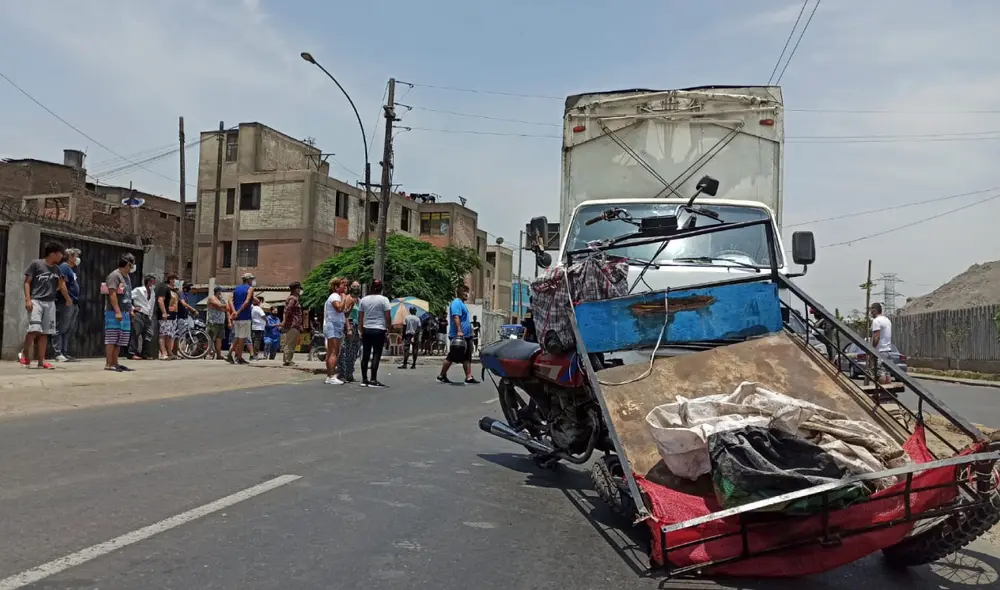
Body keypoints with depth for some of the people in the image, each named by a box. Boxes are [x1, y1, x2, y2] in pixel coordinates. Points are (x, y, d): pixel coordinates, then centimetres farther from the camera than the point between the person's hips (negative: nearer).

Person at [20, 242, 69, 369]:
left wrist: (68, 299, 36)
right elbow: (27, 282, -3)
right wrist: (27, 299, -13)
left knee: (44, 333, 4)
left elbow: (61, 284, 27)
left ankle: (41, 362, 6)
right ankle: (26, 357, -1)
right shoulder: (36, 264, -2)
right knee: (34, 329, -17)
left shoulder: (56, 268, 14)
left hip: (50, 303, 6)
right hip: (36, 301, -6)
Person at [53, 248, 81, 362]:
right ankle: (58, 354, -6)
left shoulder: (72, 269, 21)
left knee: (68, 330, 10)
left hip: (73, 303, 9)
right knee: (61, 329, -6)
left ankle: (65, 353, 14)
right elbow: (62, 283, -16)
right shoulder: (64, 267, -6)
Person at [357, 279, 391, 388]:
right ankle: (373, 380, -5)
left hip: (366, 330, 5)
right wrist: (389, 328, 3)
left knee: (365, 355, 8)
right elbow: (387, 317, -8)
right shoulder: (383, 299, -6)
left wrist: (361, 330, 17)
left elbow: (360, 317, 10)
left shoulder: (364, 299, 7)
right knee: (376, 355, -3)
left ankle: (364, 379, 12)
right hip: (379, 330, -5)